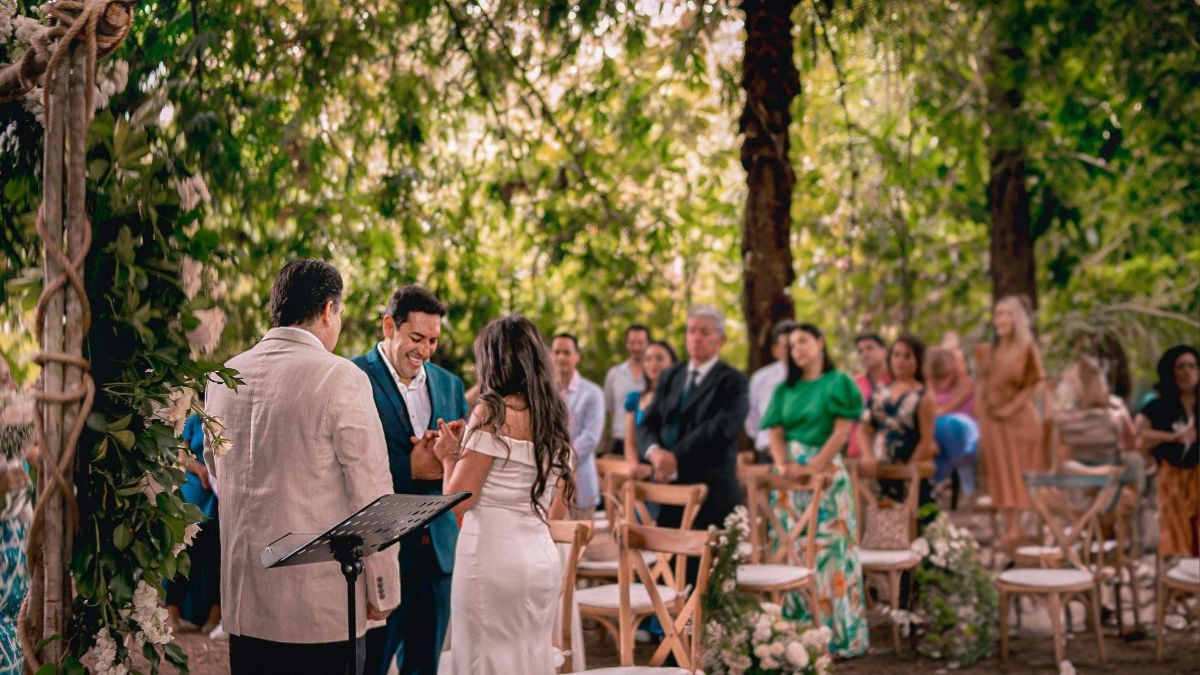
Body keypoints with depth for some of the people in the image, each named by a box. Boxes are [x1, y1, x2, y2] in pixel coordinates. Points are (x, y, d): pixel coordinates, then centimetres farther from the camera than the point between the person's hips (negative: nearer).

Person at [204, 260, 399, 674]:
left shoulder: (223, 378, 6)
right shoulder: (339, 378, -12)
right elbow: (371, 494, -12)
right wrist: (382, 592, -4)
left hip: (243, 598, 6)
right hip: (323, 605, -6)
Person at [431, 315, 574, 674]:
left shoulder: (492, 412, -11)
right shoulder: (553, 417, 9)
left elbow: (456, 501, -12)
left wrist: (449, 456, 4)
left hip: (493, 559, -7)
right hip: (543, 557, 7)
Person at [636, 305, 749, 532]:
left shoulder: (732, 381, 0)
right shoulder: (670, 377, 18)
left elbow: (721, 428, -13)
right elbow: (647, 424, 12)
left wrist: (676, 457, -17)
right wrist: (654, 451, -10)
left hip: (711, 489, -5)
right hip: (667, 484, 5)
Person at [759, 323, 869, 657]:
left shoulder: (838, 383, 0)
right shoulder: (785, 389, 15)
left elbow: (842, 432, -10)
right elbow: (776, 433, 7)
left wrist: (811, 467, -19)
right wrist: (783, 464, -13)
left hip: (825, 472, -5)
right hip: (790, 476, 5)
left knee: (827, 552, -5)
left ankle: (837, 632, 0)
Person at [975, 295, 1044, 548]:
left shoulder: (1027, 349, -5)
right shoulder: (988, 351, 10)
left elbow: (1033, 384, -8)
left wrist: (1012, 406, -15)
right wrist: (980, 410, 2)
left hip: (1018, 420, -4)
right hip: (991, 420, 4)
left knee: (1019, 476, -1)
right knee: (1000, 475, 5)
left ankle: (1016, 527, 1)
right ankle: (1009, 527, 11)